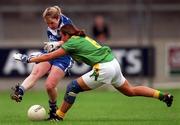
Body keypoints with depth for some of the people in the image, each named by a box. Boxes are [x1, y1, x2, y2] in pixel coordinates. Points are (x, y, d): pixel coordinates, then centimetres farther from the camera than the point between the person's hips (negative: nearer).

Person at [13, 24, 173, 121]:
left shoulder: (72, 43, -6)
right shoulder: (82, 38, 17)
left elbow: (49, 56, -5)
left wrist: (28, 59, 1)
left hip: (104, 69, -9)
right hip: (114, 63, 9)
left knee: (73, 87, -3)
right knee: (130, 91, 21)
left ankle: (58, 116, 1)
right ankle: (164, 96, 20)